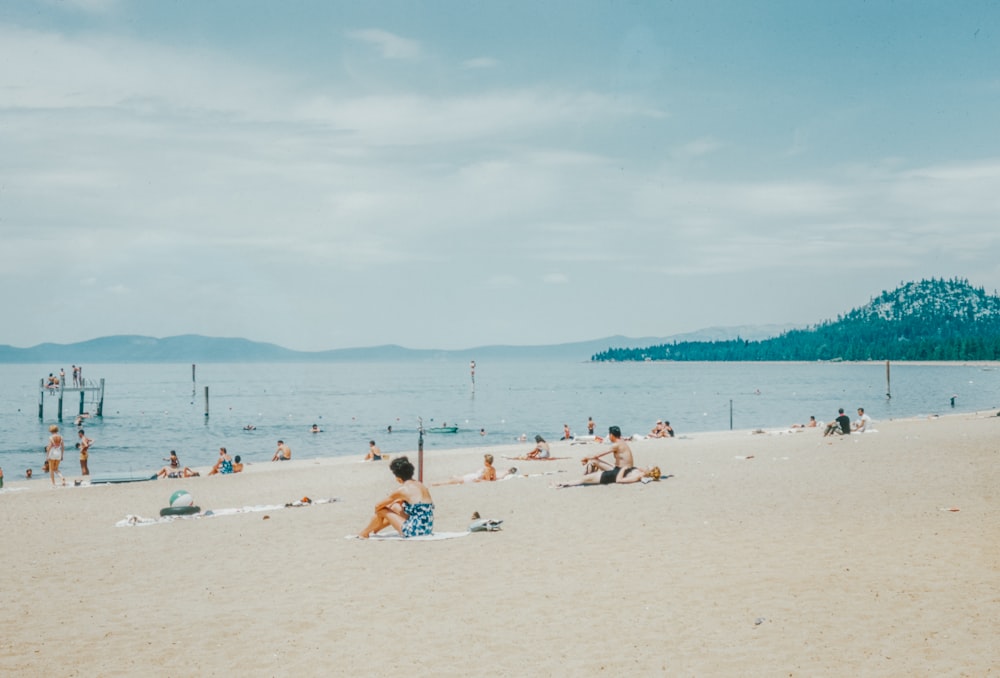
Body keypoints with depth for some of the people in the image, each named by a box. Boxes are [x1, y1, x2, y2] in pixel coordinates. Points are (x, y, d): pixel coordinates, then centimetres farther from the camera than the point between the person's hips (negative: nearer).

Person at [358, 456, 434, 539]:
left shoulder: (401, 490, -10)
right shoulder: (422, 486, 11)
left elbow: (378, 506, 0)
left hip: (414, 531, -8)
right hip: (427, 529, 8)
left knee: (381, 510, 9)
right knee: (395, 507, 26)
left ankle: (364, 533, 31)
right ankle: (374, 530, 43)